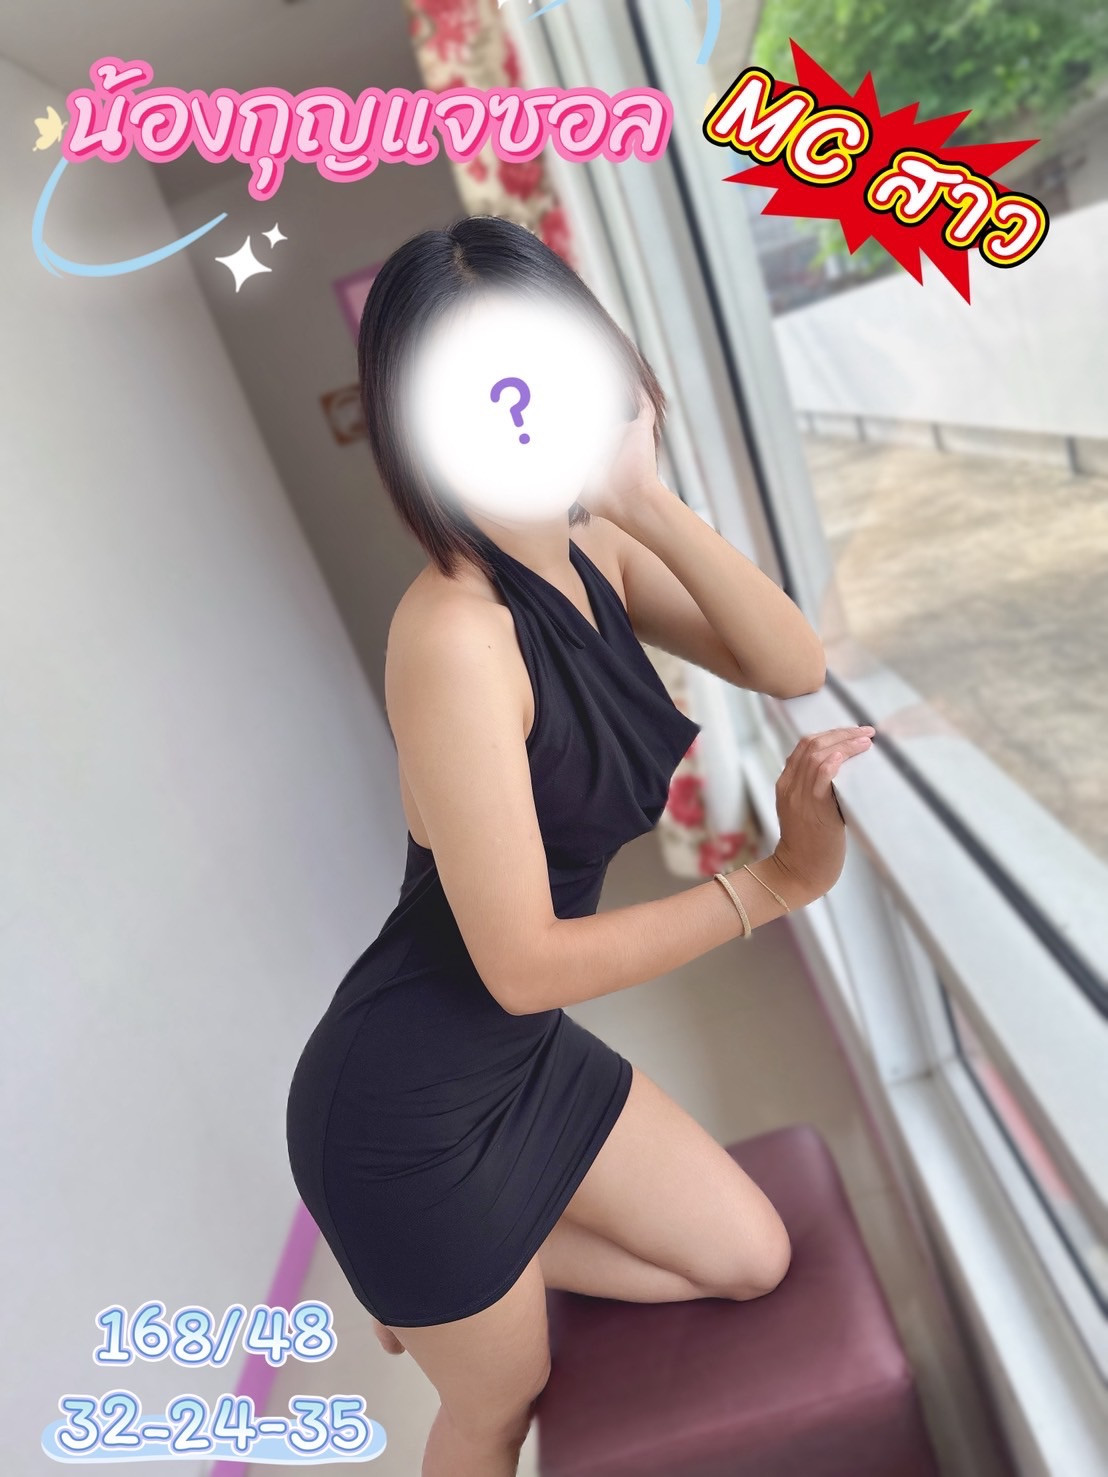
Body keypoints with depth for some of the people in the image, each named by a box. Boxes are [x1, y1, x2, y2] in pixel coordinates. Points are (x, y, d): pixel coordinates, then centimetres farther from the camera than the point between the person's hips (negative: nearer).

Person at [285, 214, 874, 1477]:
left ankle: (437, 1290, 30)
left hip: (526, 1054, 7)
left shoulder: (590, 553, -4)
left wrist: (648, 501, -24)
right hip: (406, 1111, -6)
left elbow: (794, 668, -11)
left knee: (750, 1261, 20)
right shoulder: (455, 632, -29)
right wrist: (777, 880, -20)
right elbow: (525, 964, -27)